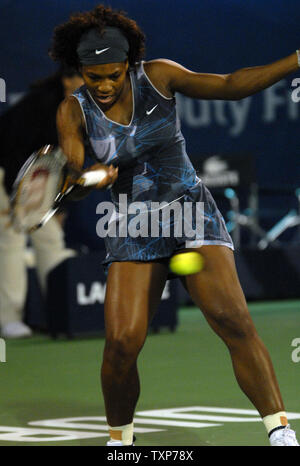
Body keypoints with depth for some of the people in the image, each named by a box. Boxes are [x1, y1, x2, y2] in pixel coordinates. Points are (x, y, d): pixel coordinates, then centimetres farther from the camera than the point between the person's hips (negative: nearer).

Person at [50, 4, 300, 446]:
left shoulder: (157, 76, -6)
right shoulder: (74, 112, -5)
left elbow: (231, 85, -4)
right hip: (133, 230, 1)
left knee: (233, 319, -21)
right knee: (122, 342, -13)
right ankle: (119, 440, 12)